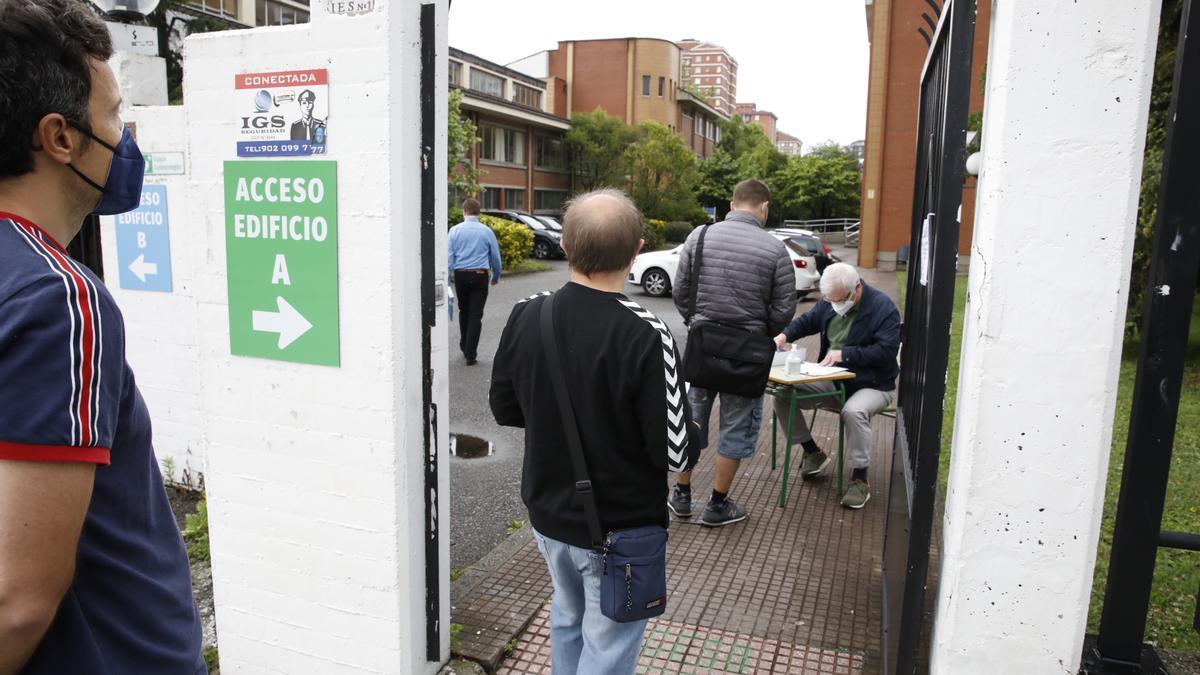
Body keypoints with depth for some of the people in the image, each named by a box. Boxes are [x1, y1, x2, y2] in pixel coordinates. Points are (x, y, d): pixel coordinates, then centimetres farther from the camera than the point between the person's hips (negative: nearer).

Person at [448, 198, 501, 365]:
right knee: (476, 315, 1)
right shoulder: (487, 231, 0)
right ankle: (470, 354, 0)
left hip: (460, 275, 2)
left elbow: (449, 256, -4)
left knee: (463, 311, 20)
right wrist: (496, 276, 22)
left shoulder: (455, 230, -1)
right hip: (480, 275, -1)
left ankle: (464, 347, 32)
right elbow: (495, 256, 7)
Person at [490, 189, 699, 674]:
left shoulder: (526, 315, -10)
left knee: (567, 617, 28)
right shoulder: (645, 336, -27)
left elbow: (503, 408, 2)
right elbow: (675, 452, -23)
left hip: (547, 513, 5)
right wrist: (694, 434, -1)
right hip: (620, 529, -5)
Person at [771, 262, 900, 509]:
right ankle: (812, 452, 8)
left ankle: (860, 479, -21)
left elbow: (886, 351, -22)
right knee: (782, 395, -10)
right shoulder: (829, 303, 4)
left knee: (854, 412, -39)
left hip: (872, 385, -6)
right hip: (832, 380, 6)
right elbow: (807, 321, 18)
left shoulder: (883, 308, -15)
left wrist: (845, 354, -27)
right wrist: (784, 335, -3)